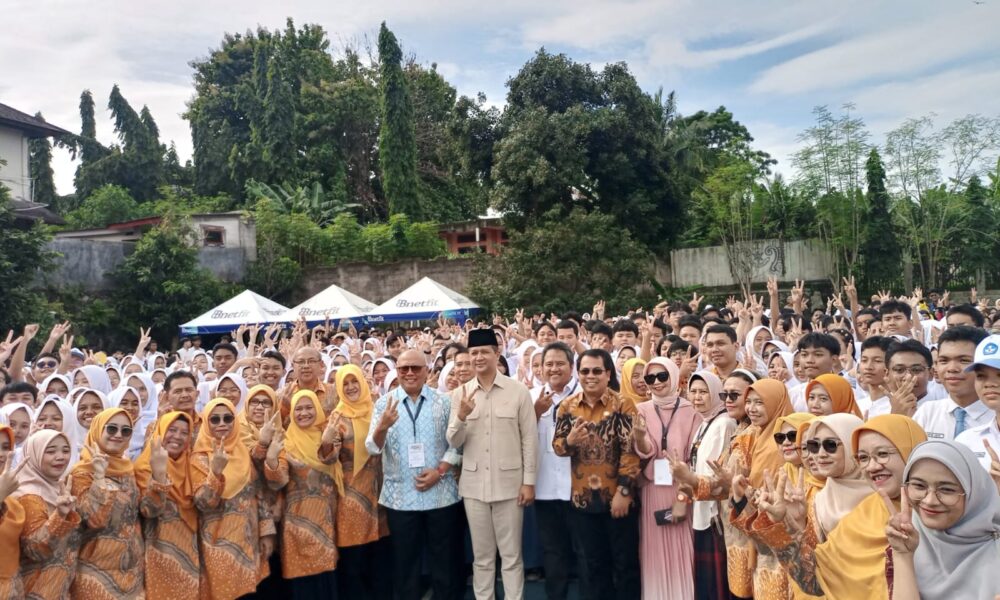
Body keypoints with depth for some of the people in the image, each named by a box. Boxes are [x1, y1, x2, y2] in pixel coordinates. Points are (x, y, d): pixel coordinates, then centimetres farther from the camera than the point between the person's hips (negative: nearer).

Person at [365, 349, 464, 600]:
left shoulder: (444, 402, 0)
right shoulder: (384, 403, 1)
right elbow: (373, 448, -6)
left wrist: (439, 471, -12)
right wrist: (382, 427, -25)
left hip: (441, 494, 0)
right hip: (400, 496, 0)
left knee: (445, 560, 11)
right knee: (404, 562, 12)